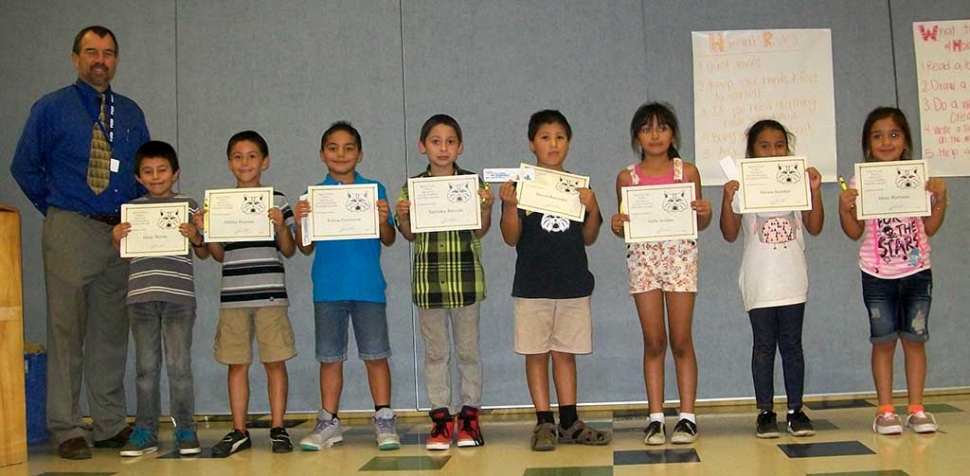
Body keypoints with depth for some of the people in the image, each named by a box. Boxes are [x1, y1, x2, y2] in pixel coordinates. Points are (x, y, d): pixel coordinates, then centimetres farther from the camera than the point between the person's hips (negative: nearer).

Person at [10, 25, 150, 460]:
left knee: (112, 333, 9)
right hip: (70, 232, -4)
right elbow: (24, 166, 6)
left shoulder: (131, 113, 13)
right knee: (67, 331, -2)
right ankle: (66, 429, 6)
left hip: (123, 233, 4)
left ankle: (111, 425, 18)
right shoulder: (51, 109, 2)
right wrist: (55, 210, 4)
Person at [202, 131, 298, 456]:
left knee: (275, 362, 0)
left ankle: (278, 429, 9)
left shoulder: (277, 201, 3)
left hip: (270, 294, -2)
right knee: (237, 364, 6)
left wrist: (281, 226, -15)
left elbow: (289, 251, 2)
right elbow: (219, 255, 12)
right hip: (233, 296, 2)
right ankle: (239, 432, 14)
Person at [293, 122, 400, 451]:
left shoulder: (374, 190, 4)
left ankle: (384, 420, 12)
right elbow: (306, 248, 5)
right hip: (328, 288, 1)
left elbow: (389, 240, 1)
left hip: (368, 286, -1)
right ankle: (328, 422, 18)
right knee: (330, 358, 8)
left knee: (376, 355, 2)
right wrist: (300, 223, -13)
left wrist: (383, 220, -19)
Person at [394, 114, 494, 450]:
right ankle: (440, 416, 16)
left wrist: (486, 207, -19)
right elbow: (410, 235, 6)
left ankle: (470, 414, 17)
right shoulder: (412, 186, 4)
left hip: (466, 274, -1)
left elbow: (480, 231, -2)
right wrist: (402, 216, -12)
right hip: (428, 275, 1)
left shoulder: (472, 182, 1)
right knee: (435, 350, 8)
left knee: (468, 348, 7)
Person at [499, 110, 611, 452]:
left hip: (573, 283, 2)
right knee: (536, 353, 2)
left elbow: (588, 238, 8)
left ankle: (569, 423, 15)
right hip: (532, 285, -2)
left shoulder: (578, 186, 8)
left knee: (566, 352, 8)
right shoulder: (521, 185, 0)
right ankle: (544, 423, 10)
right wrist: (509, 206, -20)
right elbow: (511, 239, -4)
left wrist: (592, 209, -9)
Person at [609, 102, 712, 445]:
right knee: (653, 342, 3)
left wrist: (705, 213, -14)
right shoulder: (627, 178, 5)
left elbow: (699, 224, 7)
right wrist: (616, 226, -12)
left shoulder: (687, 172, 3)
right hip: (643, 259, 1)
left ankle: (687, 416, 10)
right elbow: (625, 226, 10)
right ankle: (656, 418, 9)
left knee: (681, 341, 1)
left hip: (680, 256, -1)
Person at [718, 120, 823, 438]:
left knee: (792, 344, 5)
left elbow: (814, 228, 4)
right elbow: (730, 235, -2)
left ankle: (796, 410, 13)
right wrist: (727, 200, -16)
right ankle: (765, 412, 11)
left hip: (792, 280, 2)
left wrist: (815, 191, -7)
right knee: (764, 345, 5)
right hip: (759, 283, -1)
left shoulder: (798, 182, 6)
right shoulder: (743, 187, 0)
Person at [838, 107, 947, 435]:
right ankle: (885, 410, 11)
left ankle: (916, 409, 14)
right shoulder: (860, 182, -2)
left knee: (915, 338, 5)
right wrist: (844, 207, -18)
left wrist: (941, 196, -7)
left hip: (917, 272, 1)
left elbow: (930, 228, 6)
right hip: (878, 276, -1)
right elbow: (855, 232, -1)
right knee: (884, 341, 4)